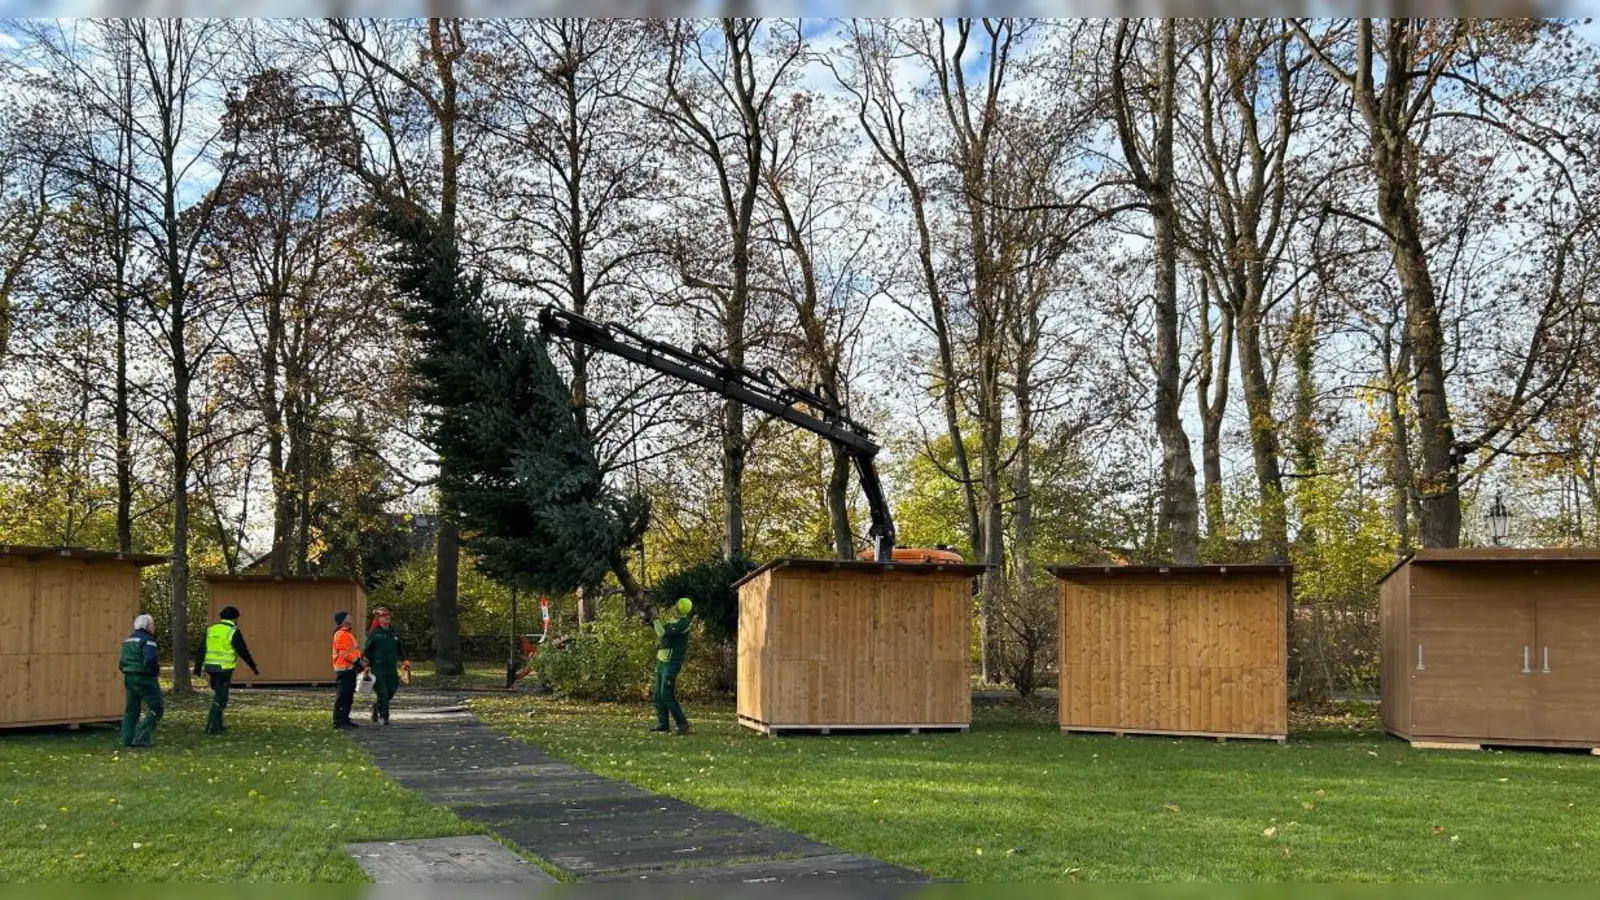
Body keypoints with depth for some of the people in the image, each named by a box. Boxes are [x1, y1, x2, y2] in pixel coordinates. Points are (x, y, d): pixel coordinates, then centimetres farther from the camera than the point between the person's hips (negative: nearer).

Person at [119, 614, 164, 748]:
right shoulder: (147, 640, -13)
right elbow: (150, 660, -25)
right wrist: (156, 670, -8)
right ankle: (141, 737, -8)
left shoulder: (129, 640, 15)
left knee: (131, 709, 15)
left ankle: (127, 739, 14)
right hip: (144, 678, -9)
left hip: (129, 678, 9)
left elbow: (122, 662, 16)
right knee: (156, 707, -1)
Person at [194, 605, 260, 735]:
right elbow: (243, 652, -8)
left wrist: (197, 668, 12)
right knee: (220, 699, 0)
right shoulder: (233, 632, -9)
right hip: (224, 669, -6)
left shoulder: (211, 630, 8)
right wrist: (254, 667, 1)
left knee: (219, 696, 20)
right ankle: (212, 728, -3)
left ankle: (217, 724, 23)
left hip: (211, 667, 6)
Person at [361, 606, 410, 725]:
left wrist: (404, 661, 13)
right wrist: (367, 665, -11)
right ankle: (384, 717, 7)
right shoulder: (374, 633, -3)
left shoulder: (393, 633, 13)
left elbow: (400, 649, 23)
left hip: (391, 668, 5)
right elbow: (366, 650, -4)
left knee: (391, 692, 8)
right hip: (377, 669, -5)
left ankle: (376, 705, 35)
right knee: (382, 693, -6)